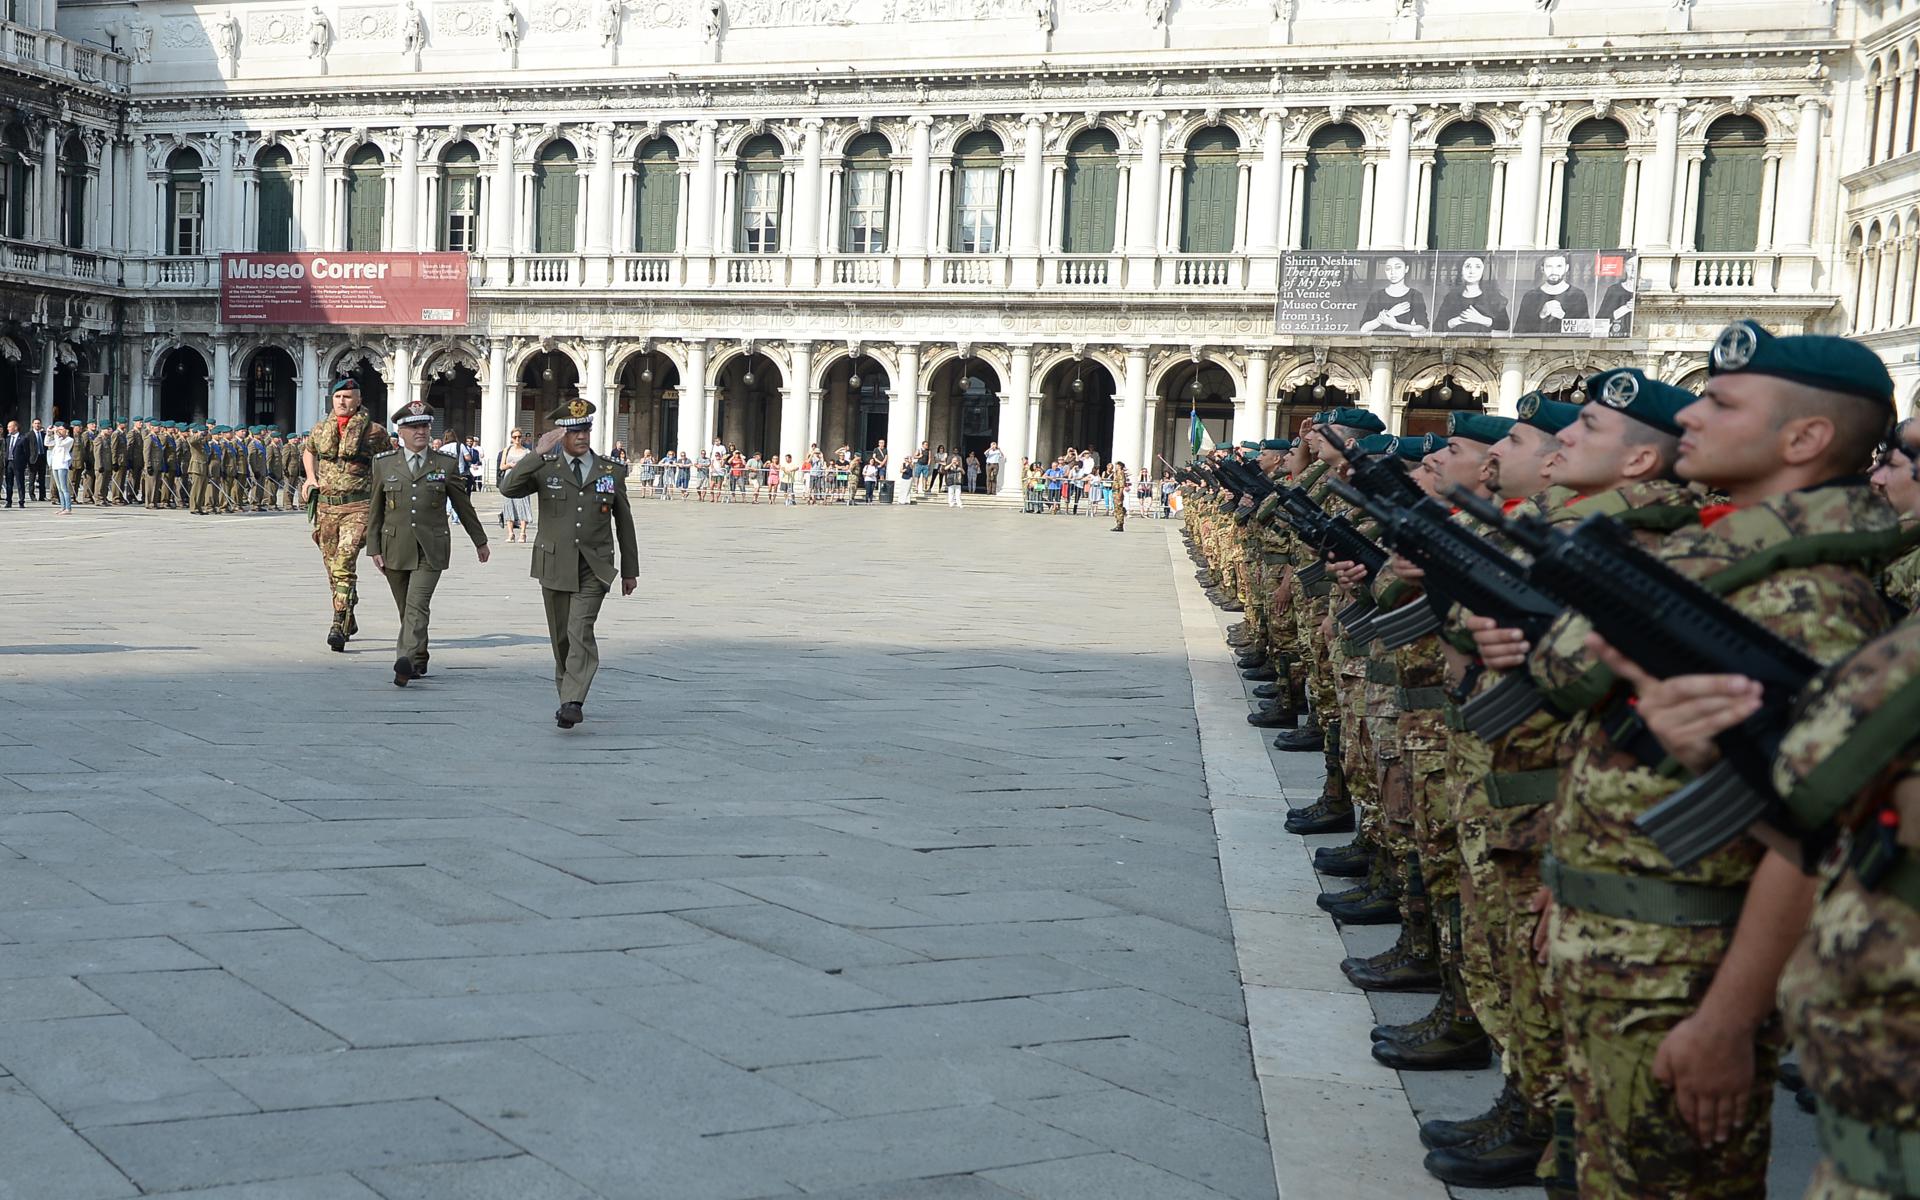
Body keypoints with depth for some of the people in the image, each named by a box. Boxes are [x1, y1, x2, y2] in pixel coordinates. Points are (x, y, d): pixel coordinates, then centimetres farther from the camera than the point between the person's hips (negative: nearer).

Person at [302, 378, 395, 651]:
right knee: (332, 565, 12)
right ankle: (348, 619, 30)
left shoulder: (373, 431, -2)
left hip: (357, 506, -5)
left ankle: (339, 627, -21)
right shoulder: (319, 429, 11)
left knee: (344, 563, -18)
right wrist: (311, 478, 18)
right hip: (326, 505, 5)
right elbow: (308, 451, 32)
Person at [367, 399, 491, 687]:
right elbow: (374, 510, 9)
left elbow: (463, 505, 12)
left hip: (431, 550, -2)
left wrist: (480, 541, 18)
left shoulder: (446, 463, 3)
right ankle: (419, 662, 25)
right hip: (395, 549, 2)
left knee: (417, 605, -17)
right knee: (406, 608, 10)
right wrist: (374, 549, 3)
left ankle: (405, 661, -28)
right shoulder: (384, 464, 6)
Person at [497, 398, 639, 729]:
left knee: (581, 632, -17)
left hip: (594, 569, -1)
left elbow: (624, 522, 12)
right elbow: (508, 488, -15)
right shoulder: (545, 469, 2)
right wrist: (538, 454, -23)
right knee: (561, 637, 9)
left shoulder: (612, 471, 6)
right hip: (554, 566, 1)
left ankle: (572, 703, -23)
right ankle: (567, 696, 26)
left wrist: (630, 570, 14)